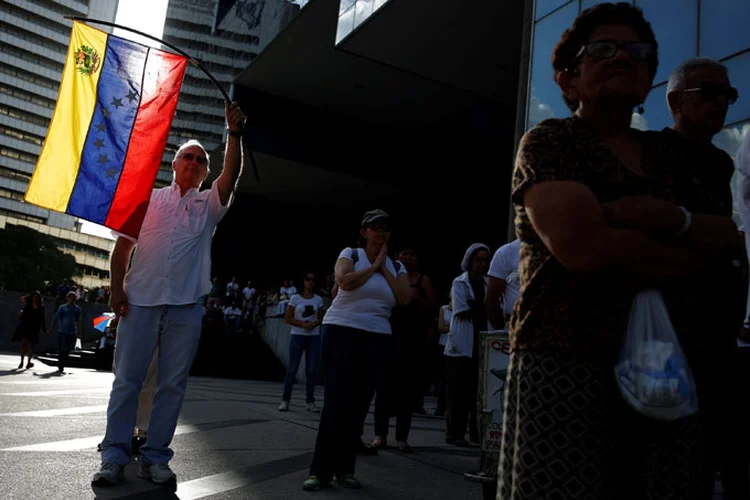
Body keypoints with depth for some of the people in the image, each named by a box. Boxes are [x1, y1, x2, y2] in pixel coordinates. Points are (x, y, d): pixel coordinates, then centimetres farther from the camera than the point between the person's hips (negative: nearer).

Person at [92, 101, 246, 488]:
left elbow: (231, 174, -4)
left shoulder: (209, 204, 14)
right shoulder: (149, 198, 14)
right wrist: (116, 287, -2)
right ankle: (114, 457, 6)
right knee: (127, 380, 0)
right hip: (140, 300, 0)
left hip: (185, 306, 1)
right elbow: (124, 243, 10)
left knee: (173, 385, 2)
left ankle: (156, 457, 10)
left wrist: (234, 135, -16)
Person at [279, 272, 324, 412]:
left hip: (314, 337, 3)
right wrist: (303, 324, -16)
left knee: (312, 369, 1)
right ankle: (285, 400, 3)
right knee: (292, 368, -3)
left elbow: (320, 319, 10)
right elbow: (288, 318, -2)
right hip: (297, 336, -3)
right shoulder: (295, 298, -1)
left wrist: (313, 324, -12)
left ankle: (310, 402, 5)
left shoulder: (318, 299, 7)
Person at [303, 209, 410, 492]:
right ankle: (321, 470, 0)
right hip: (342, 332, -4)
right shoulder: (350, 254, 1)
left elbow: (405, 298, -4)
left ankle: (345, 468, 15)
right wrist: (373, 266, -8)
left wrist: (384, 269, -3)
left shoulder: (396, 266, 12)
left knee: (359, 405, 5)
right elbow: (345, 281, -19)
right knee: (336, 402, -7)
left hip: (376, 339, 4)